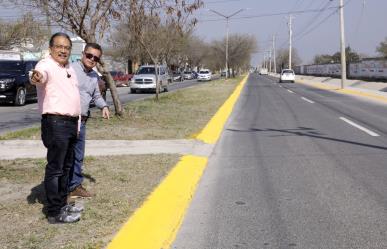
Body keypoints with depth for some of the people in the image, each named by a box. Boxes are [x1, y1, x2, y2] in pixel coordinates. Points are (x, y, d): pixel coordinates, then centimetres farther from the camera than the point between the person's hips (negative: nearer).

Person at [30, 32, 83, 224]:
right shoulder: (46, 65, -11)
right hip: (56, 123, -10)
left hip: (71, 123, 10)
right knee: (55, 168, -7)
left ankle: (62, 204, 28)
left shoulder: (69, 68, 17)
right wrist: (36, 77, -61)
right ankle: (54, 213, -3)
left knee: (66, 167, 17)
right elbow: (41, 74, -37)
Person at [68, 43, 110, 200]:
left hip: (81, 121, 8)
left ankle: (75, 186, 27)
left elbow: (96, 96, 27)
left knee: (78, 156, 16)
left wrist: (103, 106, 9)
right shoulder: (71, 69, -10)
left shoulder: (95, 76, 16)